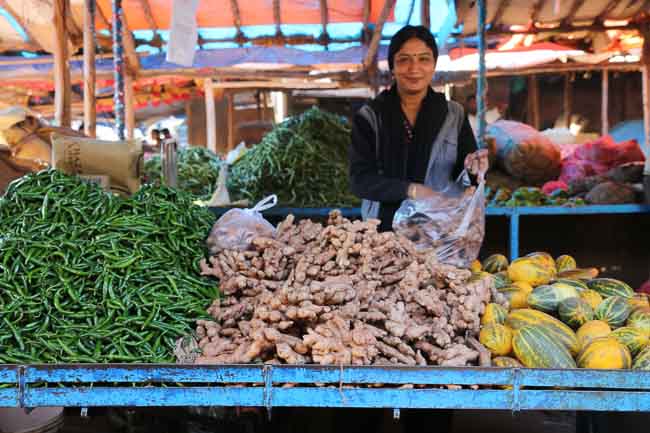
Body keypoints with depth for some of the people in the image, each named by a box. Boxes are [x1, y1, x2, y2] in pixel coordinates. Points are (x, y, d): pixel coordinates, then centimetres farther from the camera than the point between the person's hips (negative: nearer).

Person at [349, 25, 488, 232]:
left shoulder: (454, 115, 3)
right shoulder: (369, 116, -1)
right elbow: (359, 180, -9)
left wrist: (474, 167, -18)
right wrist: (410, 190, -21)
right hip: (385, 229, -1)